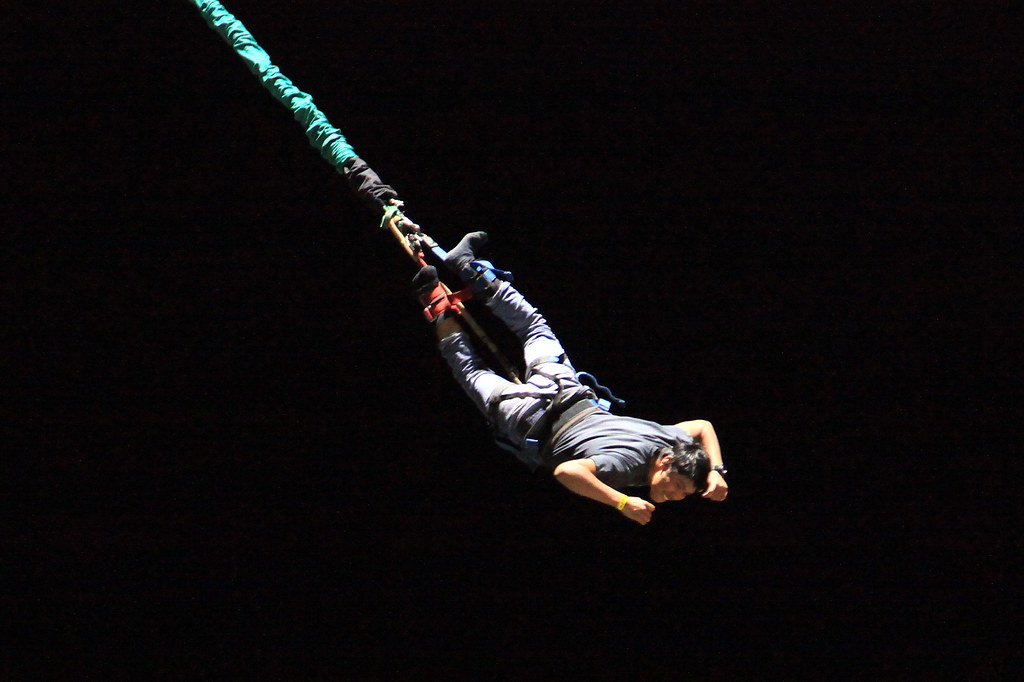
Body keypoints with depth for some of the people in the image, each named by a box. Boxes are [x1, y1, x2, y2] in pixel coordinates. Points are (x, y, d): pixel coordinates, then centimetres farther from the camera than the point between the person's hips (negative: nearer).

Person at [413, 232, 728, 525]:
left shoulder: (674, 441, -20)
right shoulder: (628, 463, -40)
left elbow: (703, 426, 3)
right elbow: (566, 471, -50)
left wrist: (716, 472, -13)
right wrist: (622, 503, -48)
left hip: (573, 396, 6)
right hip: (535, 422, -6)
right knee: (472, 372, 24)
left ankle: (471, 268, 38)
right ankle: (440, 309, 33)